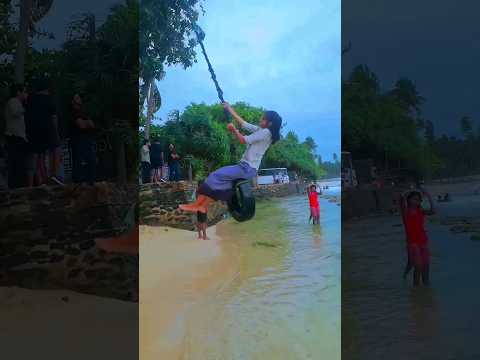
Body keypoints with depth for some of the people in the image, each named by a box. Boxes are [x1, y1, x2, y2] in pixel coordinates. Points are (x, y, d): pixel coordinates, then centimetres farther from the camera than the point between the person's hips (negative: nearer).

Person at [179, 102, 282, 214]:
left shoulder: (266, 132, -13)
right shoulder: (261, 130, 14)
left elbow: (243, 140, -13)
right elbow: (243, 123, 17)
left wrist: (234, 129, 0)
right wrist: (230, 109, 14)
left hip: (247, 168, -9)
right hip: (247, 167, 9)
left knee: (216, 176, -15)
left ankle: (197, 204, -12)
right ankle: (203, 206, -6)